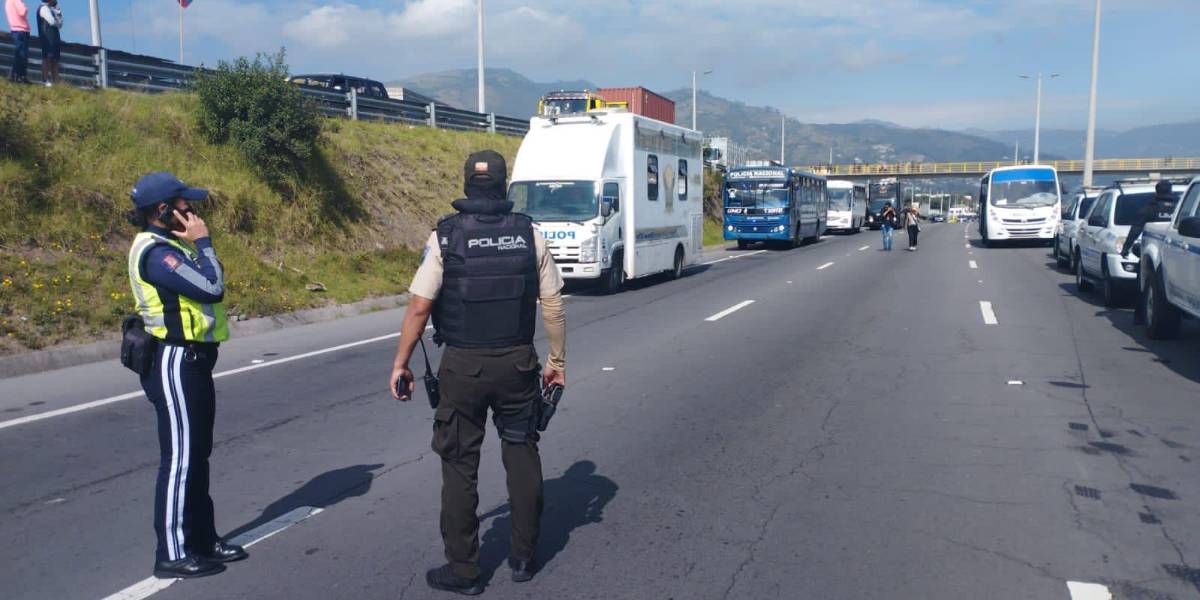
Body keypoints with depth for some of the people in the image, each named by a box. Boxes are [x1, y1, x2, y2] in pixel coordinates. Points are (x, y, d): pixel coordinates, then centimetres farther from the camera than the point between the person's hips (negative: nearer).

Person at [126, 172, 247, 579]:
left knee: (196, 456, 16)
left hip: (191, 361, 11)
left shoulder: (169, 246, 14)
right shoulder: (155, 251, -17)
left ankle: (203, 538, 27)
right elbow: (212, 287, -25)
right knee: (179, 459, -4)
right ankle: (173, 555, 6)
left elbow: (208, 287, 13)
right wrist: (203, 241, -16)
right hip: (176, 363, -11)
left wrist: (197, 244, 6)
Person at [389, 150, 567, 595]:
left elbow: (419, 307, -9)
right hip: (518, 363, 2)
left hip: (463, 366, -2)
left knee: (459, 466, 9)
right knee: (522, 455, 16)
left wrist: (400, 363, 1)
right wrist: (558, 361, 11)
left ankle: (463, 570, 17)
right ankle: (523, 557, 25)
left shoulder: (445, 236, -6)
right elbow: (553, 306, 1)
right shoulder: (528, 233, 0)